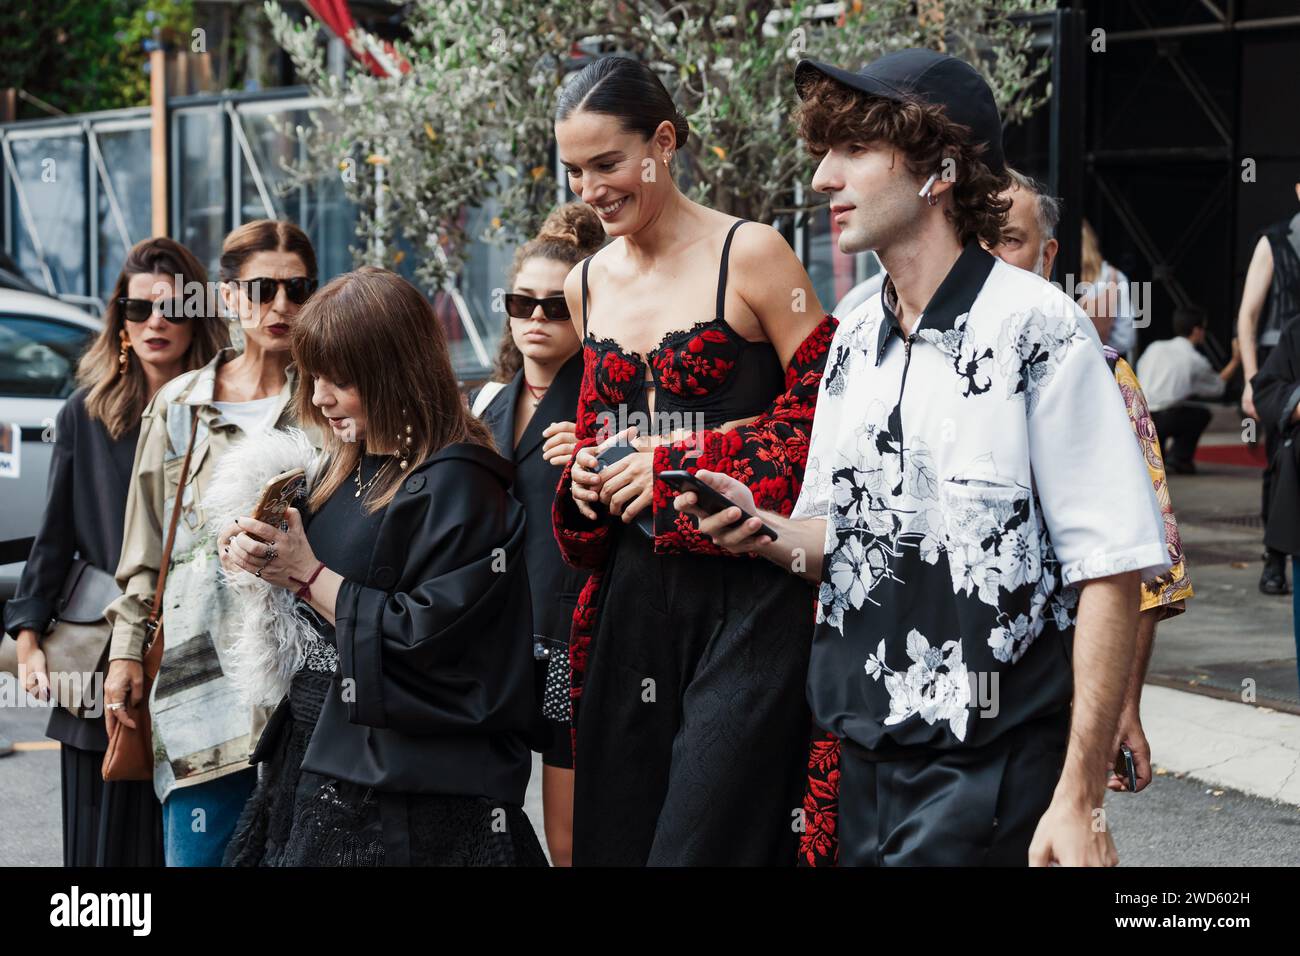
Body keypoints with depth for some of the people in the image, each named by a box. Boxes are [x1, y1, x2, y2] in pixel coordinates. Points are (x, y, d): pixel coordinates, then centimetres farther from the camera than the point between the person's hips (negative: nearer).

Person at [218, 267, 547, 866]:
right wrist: (254, 559, -1)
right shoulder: (347, 469, 12)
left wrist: (310, 576, -15)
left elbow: (431, 641, -21)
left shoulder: (456, 485, -14)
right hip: (315, 761, 8)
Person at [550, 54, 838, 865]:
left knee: (705, 837, -9)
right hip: (634, 592, 6)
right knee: (615, 835, 9)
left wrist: (680, 466, -14)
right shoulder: (586, 284, 12)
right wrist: (583, 475, 2)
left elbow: (822, 414, -9)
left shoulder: (751, 256, -7)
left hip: (747, 593, -6)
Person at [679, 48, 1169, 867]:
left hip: (991, 769, -7)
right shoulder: (853, 344, 10)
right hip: (864, 759, 7)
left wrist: (1081, 803, -17)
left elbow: (1111, 571, -14)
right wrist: (765, 531, -4)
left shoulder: (1036, 329, -12)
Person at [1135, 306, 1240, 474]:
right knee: (1202, 414, 21)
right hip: (1163, 419, -4)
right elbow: (1218, 387, 25)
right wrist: (1236, 360, 37)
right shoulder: (1196, 360, 8)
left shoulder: (1154, 347, 14)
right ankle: (1180, 457, 8)